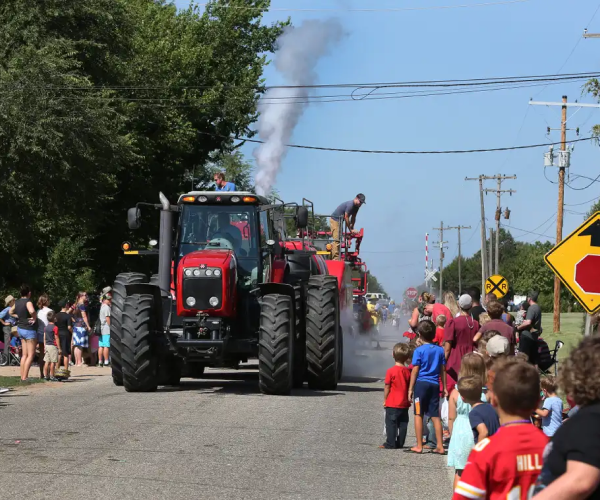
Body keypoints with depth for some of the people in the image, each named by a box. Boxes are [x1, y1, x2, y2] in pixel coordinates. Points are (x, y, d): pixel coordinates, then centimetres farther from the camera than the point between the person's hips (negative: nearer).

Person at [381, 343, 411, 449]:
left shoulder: (391, 371, -12)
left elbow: (387, 387, -7)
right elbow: (410, 387, 7)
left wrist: (385, 400, 3)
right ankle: (400, 443, 13)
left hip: (392, 404, -4)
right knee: (403, 424, 10)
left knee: (391, 423, 1)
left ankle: (390, 443, 0)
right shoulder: (408, 371, 0)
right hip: (404, 404, 4)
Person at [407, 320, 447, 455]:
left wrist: (410, 388, -2)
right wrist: (444, 387, 15)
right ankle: (440, 446, 8)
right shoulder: (440, 350, 5)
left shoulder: (419, 350, -7)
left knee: (418, 415, 4)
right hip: (435, 384, 4)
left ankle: (419, 446, 4)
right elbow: (443, 370, 8)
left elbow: (415, 370, -7)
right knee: (435, 416, 9)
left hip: (421, 383, -4)